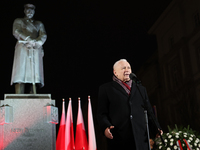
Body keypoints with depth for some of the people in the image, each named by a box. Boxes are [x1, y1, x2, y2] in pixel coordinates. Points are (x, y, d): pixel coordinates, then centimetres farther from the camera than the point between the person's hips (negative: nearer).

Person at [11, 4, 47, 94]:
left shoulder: (39, 24, 26)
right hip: (22, 48, -2)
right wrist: (29, 40, -15)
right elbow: (16, 32, 0)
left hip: (35, 50, 2)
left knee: (34, 73, -11)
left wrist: (37, 43, -14)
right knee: (21, 72, -15)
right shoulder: (18, 21, 20)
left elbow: (43, 36, 9)